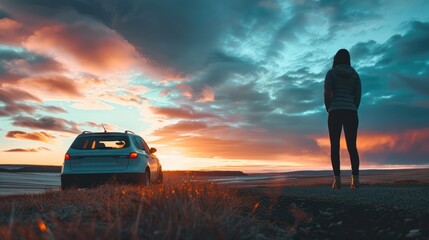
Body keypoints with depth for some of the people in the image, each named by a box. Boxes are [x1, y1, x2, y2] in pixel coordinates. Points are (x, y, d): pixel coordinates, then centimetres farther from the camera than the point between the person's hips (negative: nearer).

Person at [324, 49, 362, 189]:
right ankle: (355, 179, -6)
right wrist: (353, 110, 12)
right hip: (351, 112, 3)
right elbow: (358, 95, 8)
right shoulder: (354, 74, 13)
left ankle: (337, 179, -9)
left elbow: (327, 93, -5)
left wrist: (329, 110, 5)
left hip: (335, 112, -3)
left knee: (335, 146, -2)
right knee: (352, 146, 3)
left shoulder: (331, 73, 3)